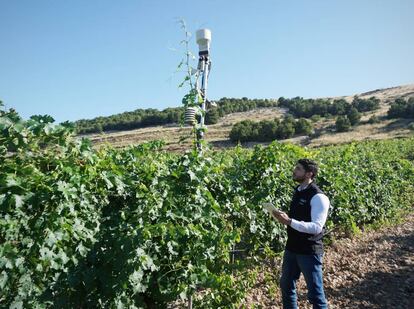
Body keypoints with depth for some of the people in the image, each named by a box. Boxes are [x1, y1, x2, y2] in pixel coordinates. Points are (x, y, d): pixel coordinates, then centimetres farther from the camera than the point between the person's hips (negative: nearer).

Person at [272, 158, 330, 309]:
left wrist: (289, 221, -30)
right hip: (292, 247, 8)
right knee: (286, 285, 22)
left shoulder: (318, 197, -19)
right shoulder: (298, 190, 6)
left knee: (315, 293, 7)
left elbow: (317, 227, -25)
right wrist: (284, 216, 1)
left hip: (309, 251, -8)